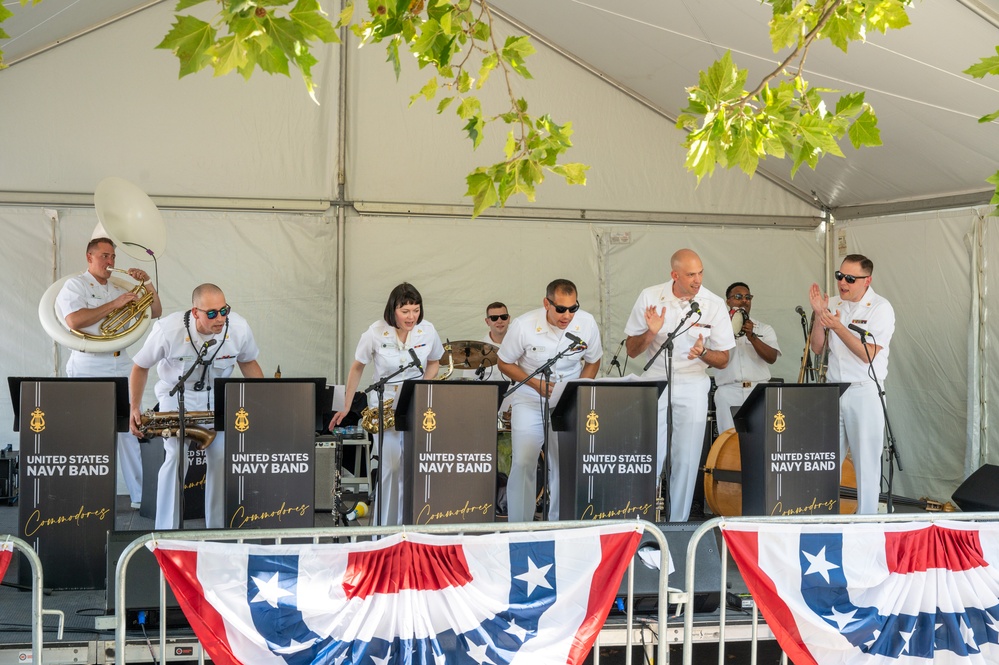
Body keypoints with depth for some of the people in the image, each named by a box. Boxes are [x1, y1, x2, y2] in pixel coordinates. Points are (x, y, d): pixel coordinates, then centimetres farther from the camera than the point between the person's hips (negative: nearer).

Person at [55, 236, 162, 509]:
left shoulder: (120, 288, 17)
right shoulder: (75, 285, 0)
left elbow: (155, 313, 19)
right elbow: (74, 320, -18)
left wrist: (147, 283, 4)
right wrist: (114, 304, -17)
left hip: (120, 366, 5)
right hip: (89, 367, -5)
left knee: (130, 431, 2)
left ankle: (141, 496, 4)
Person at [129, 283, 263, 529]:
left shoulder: (239, 327, -18)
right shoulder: (168, 329, -25)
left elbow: (248, 362, 4)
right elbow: (140, 366, -8)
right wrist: (135, 408, -13)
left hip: (218, 396, 3)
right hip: (177, 394, -3)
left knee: (222, 457, -11)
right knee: (176, 456, -20)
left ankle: (219, 529, 3)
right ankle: (167, 533, -12)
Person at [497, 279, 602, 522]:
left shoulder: (587, 323, -10)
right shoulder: (523, 326, -17)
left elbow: (593, 361, 6)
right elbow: (505, 363, -4)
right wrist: (536, 384, -17)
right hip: (530, 400, -2)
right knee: (523, 463, -10)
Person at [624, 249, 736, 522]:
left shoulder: (714, 305, -5)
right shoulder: (650, 298, -4)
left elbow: (723, 360, 1)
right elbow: (632, 350, 1)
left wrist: (702, 352, -20)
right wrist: (650, 333, -18)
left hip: (692, 387, 0)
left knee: (686, 461, 0)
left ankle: (678, 525, 10)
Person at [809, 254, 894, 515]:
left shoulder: (880, 308, -7)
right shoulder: (833, 304, 10)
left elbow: (868, 354, -15)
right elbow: (817, 348, 9)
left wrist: (838, 327, -21)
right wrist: (818, 315, -4)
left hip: (865, 393, -5)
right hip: (833, 391, 5)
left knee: (866, 463, 0)